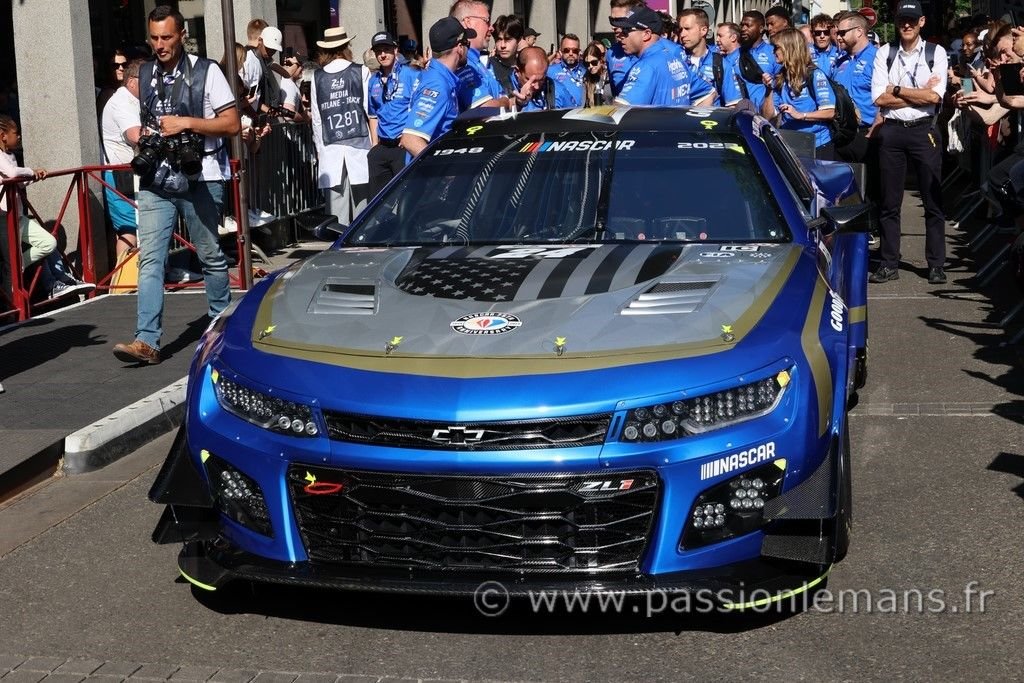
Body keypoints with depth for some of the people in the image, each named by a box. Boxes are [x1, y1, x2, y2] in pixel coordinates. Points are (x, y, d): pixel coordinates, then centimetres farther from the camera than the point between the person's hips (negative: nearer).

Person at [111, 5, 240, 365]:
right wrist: (144, 138, 4)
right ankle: (147, 340, -11)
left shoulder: (205, 71, -4)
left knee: (210, 255, 9)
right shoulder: (145, 75, 12)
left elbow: (232, 124, -7)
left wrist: (187, 123, -17)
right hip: (156, 181, 4)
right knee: (149, 258, -7)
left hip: (199, 178, -4)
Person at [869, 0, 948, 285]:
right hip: (891, 131, 2)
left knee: (933, 200, 2)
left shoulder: (936, 53, 1)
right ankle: (889, 264, 14)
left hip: (924, 130, -1)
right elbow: (879, 98, -5)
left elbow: (935, 96, -10)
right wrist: (919, 94, -9)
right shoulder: (884, 53, 5)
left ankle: (936, 265, 9)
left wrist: (897, 89, -7)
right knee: (889, 202, 6)